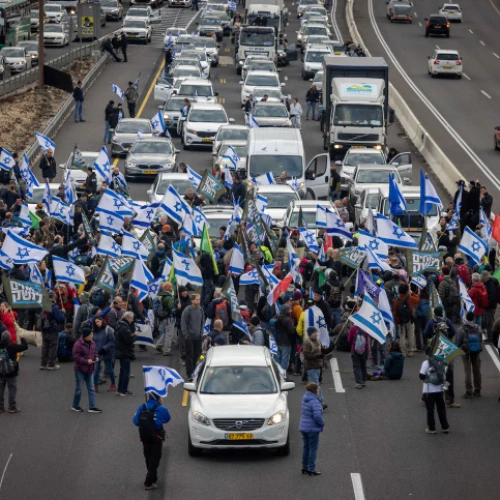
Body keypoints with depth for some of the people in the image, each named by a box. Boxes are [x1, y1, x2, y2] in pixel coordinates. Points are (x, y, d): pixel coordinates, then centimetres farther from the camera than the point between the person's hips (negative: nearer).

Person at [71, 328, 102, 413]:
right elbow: (76, 357, -20)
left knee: (91, 389, 5)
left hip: (89, 370, 7)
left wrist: (96, 357, -2)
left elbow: (94, 352, 20)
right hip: (80, 369, -7)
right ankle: (75, 406, 19)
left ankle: (92, 407, 7)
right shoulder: (78, 344, -18)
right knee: (79, 388, 3)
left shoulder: (92, 343, 4)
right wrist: (86, 361, -24)